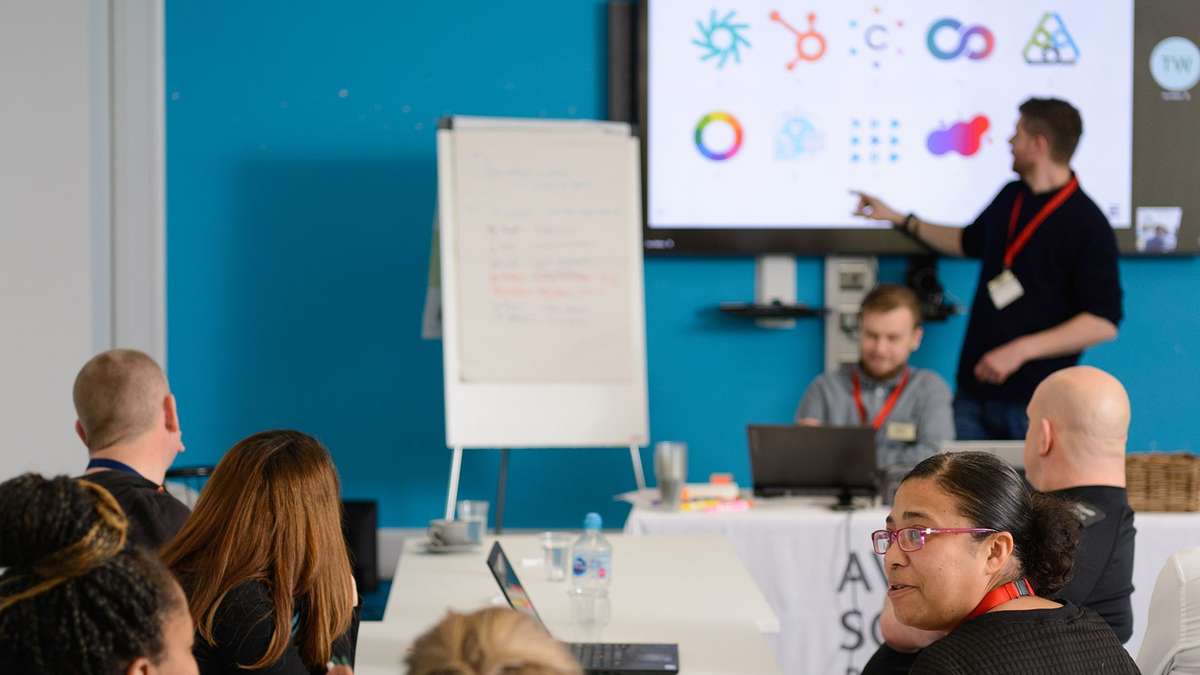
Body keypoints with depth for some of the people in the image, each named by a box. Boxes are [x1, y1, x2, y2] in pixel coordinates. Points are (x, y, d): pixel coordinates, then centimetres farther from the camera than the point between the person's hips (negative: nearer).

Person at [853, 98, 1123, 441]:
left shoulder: (1088, 225, -13)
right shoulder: (1010, 197, 10)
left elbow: (1104, 322, -18)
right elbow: (968, 242, 31)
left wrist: (1021, 350, -22)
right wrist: (896, 217, 27)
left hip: (1035, 401, -7)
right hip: (973, 392, 7)